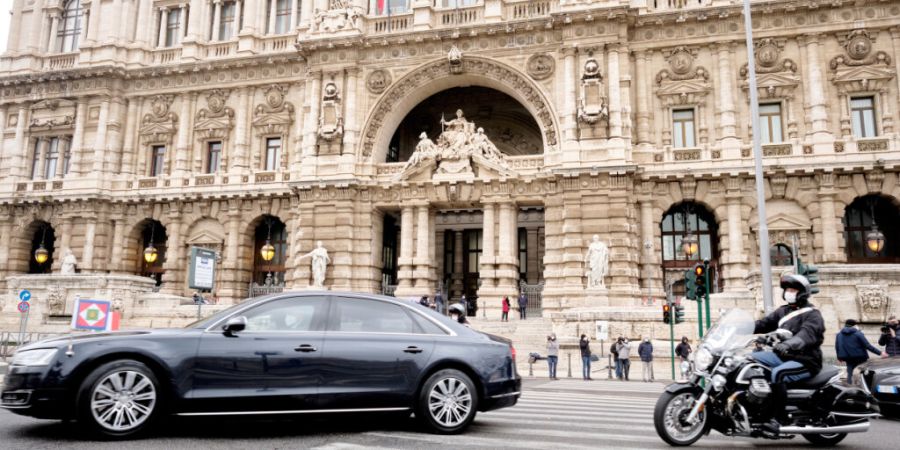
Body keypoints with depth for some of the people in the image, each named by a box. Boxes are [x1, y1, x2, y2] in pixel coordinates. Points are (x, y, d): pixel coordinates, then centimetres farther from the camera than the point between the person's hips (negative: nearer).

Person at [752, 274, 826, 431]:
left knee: (777, 374, -34)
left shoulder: (812, 314, -6)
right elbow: (764, 323, 6)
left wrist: (789, 344, -48)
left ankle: (779, 418, -30)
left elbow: (807, 334, -27)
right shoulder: (783, 311, 17)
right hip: (782, 356, 8)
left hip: (805, 361, -8)